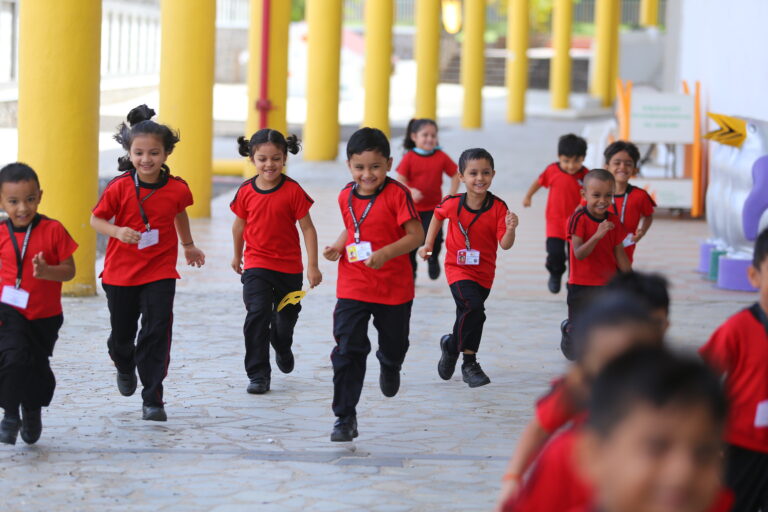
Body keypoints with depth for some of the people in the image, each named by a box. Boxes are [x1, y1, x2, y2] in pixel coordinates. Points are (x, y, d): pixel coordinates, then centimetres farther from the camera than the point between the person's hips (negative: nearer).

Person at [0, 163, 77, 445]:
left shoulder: (53, 230, -11)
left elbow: (69, 270, -9)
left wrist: (47, 271, -28)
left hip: (46, 315, 1)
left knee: (38, 366, 12)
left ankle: (33, 412, 39)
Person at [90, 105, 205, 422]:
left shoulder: (177, 189, -6)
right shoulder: (119, 188, -12)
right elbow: (96, 219, -4)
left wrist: (188, 246, 31)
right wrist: (118, 232, -24)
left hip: (160, 274, 0)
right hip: (120, 273, 0)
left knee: (156, 336, -10)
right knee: (121, 336, 14)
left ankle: (153, 400, -3)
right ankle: (125, 369, 49)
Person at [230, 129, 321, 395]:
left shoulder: (293, 191, -12)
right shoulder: (246, 192, -5)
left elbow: (307, 228, -9)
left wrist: (312, 265, -12)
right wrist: (237, 256, 23)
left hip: (289, 266, 0)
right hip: (256, 265, 0)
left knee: (287, 317, 18)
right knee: (257, 315, -14)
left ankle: (282, 348, 52)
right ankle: (258, 375, -8)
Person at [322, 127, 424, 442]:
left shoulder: (397, 194, -15)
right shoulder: (346, 196, 2)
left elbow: (416, 235, -18)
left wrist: (385, 254, -30)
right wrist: (339, 246, -1)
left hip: (394, 287, -2)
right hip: (352, 288, 2)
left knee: (394, 344, 19)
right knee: (348, 351, -7)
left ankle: (389, 367, 57)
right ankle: (345, 418, -2)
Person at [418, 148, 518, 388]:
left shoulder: (498, 207, -13)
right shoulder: (452, 204, -11)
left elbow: (505, 244, -18)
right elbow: (438, 215, 13)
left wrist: (510, 229, -38)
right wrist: (428, 243, 12)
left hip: (484, 272, 3)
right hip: (458, 268, -2)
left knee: (468, 318, 16)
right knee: (474, 308, -24)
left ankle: (451, 344, 45)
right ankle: (470, 363, -10)